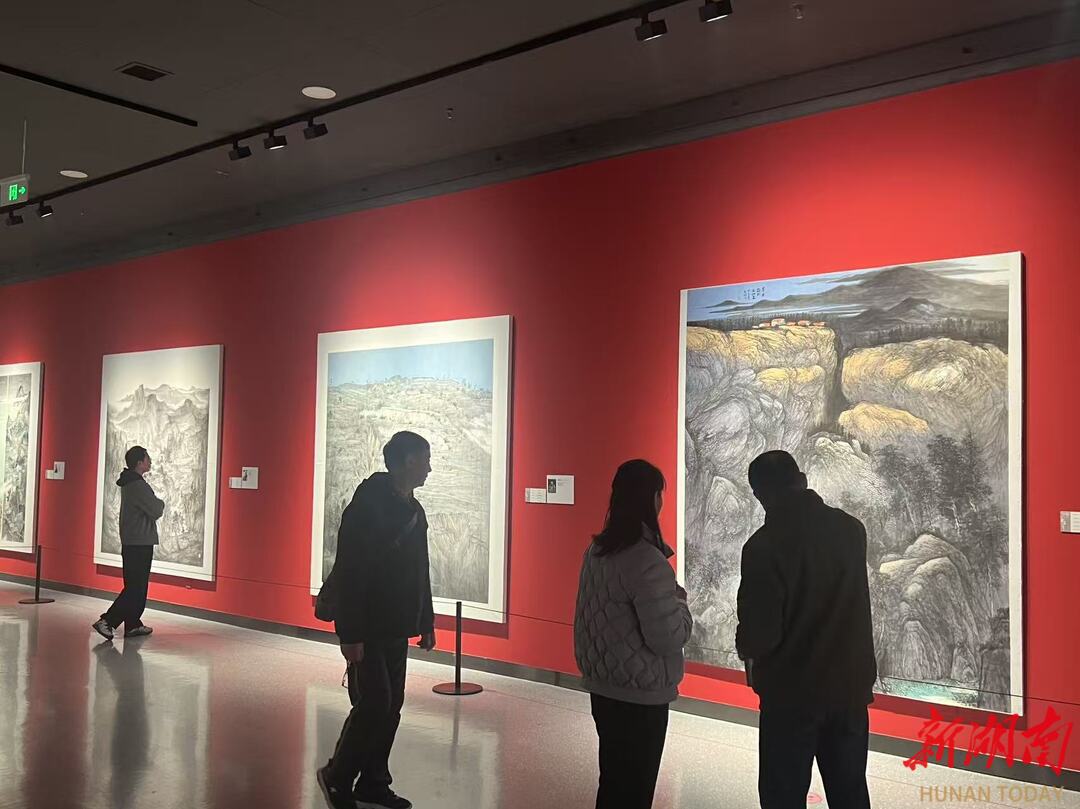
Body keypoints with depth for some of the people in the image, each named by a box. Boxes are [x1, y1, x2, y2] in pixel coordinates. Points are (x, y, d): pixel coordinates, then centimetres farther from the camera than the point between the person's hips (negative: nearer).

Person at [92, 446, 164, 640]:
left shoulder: (129, 483, 13)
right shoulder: (138, 486, -18)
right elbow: (156, 512, -16)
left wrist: (156, 504, 5)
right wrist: (161, 503, 4)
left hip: (130, 542, 10)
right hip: (140, 543, -10)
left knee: (135, 586, 14)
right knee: (135, 588, -8)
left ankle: (133, 624, 19)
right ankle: (107, 621, -12)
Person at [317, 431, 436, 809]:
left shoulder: (414, 511, 10)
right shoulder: (365, 507, -16)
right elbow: (349, 575, -19)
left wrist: (425, 623, 16)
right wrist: (351, 635, -22)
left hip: (397, 630, 8)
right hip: (367, 632, -8)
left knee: (391, 708, 11)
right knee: (373, 704, -8)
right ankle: (337, 777, 12)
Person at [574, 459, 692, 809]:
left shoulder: (596, 551, 3)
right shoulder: (648, 562, -22)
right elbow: (668, 639, -21)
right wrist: (680, 602, -4)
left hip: (602, 686, 8)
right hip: (640, 696, -8)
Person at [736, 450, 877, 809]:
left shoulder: (764, 545, -20)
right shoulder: (851, 529, -2)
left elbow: (758, 633, -18)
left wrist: (745, 647, 3)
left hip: (791, 693, -5)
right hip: (851, 685, 5)